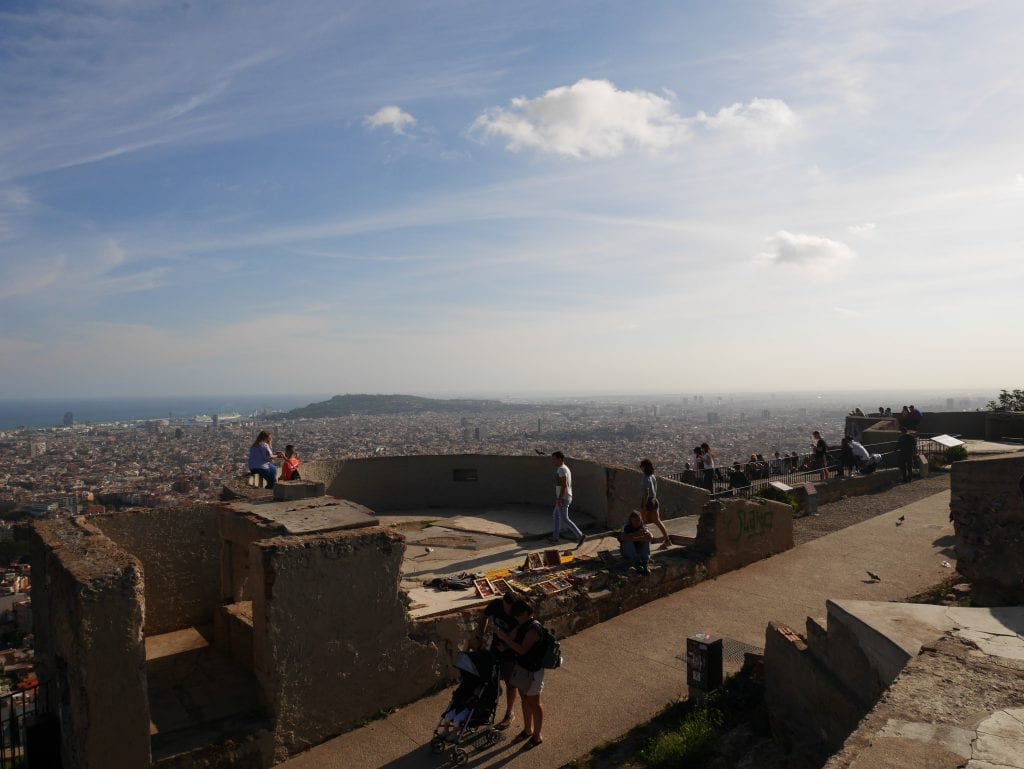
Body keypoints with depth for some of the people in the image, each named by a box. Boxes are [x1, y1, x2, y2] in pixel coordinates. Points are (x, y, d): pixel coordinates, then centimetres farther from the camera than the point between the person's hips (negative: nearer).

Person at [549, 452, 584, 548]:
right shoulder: (566, 468, 12)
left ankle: (580, 536, -11)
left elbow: (564, 485, -25)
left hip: (563, 498, -10)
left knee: (564, 520, -7)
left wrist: (559, 499, -25)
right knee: (555, 515, 21)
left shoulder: (561, 469, -19)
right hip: (567, 497, 10)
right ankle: (555, 536, 29)